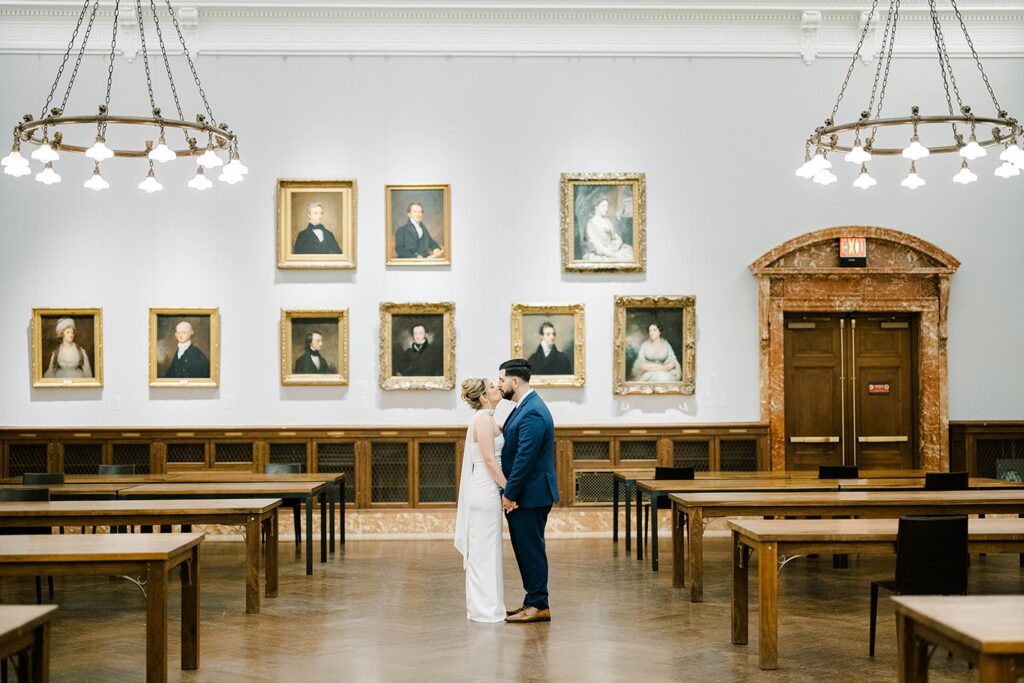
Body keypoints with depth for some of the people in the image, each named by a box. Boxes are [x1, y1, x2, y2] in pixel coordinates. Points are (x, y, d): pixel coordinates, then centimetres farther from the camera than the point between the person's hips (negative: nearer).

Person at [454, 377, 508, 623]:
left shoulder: (486, 419, 15)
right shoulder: (484, 419, -15)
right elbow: (489, 461, -19)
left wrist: (506, 488, 18)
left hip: (484, 489, 10)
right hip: (484, 490, -10)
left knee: (484, 550, 13)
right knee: (484, 550, -4)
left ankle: (483, 605, 19)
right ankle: (484, 609, 2)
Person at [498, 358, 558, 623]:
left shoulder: (532, 413, -20)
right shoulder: (525, 407, 13)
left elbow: (525, 458, -23)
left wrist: (510, 494, -18)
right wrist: (509, 492, 15)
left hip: (530, 495, -10)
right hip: (522, 494, 10)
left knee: (531, 549, -3)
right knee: (524, 549, 15)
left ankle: (539, 606, 5)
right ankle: (533, 601, 23)